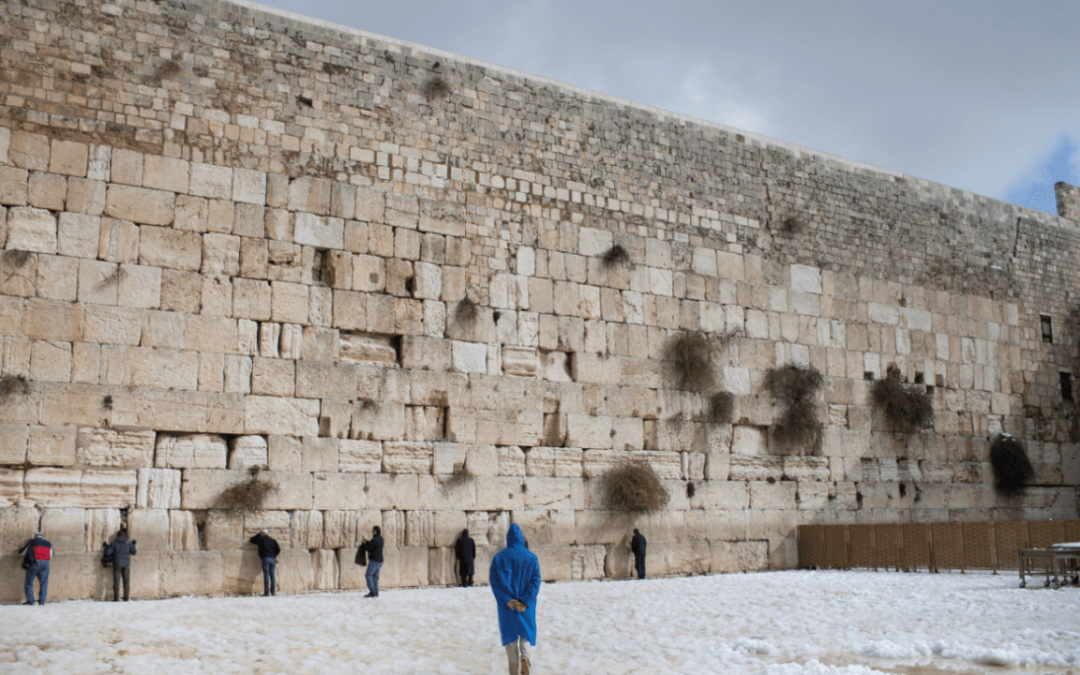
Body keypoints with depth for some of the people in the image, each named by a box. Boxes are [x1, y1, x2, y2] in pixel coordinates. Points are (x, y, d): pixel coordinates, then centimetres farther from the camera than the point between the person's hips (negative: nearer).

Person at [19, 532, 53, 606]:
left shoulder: (31, 542, 8)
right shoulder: (48, 543, 16)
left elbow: (22, 552, 13)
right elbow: (51, 556, 25)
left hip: (34, 563, -2)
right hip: (45, 563, 3)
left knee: (29, 582, 6)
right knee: (43, 583, 8)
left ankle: (30, 600, -1)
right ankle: (42, 601, 1)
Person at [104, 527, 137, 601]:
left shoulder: (114, 542, -3)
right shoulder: (128, 543, 2)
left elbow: (108, 553, -4)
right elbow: (133, 552, 8)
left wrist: (106, 546, 15)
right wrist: (133, 545, 23)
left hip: (117, 564, -1)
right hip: (126, 564, 2)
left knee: (116, 581, 1)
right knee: (126, 581, 6)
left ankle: (116, 598, -2)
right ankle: (126, 598, 4)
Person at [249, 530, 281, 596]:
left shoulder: (261, 540, 5)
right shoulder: (273, 540, 14)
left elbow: (252, 540, 19)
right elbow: (278, 549, 10)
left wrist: (259, 534, 26)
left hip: (265, 558, -3)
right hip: (272, 559, 3)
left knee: (266, 575, -6)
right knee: (272, 575, 6)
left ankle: (266, 591, -11)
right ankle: (273, 591, 5)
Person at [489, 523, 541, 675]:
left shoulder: (499, 557, 0)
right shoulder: (531, 557, 1)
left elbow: (494, 580, -8)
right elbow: (535, 580, -7)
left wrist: (507, 599, -12)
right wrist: (525, 601, -12)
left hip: (507, 605, 0)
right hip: (526, 605, 0)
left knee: (510, 634, 10)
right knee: (525, 630, 15)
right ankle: (524, 656, -14)